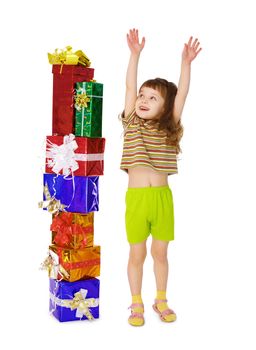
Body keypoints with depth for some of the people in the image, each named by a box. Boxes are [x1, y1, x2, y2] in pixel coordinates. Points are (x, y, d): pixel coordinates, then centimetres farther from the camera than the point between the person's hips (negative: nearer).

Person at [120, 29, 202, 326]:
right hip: (136, 196, -1)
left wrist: (186, 63, -9)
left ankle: (161, 301, 29)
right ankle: (136, 304, 23)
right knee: (137, 253, 7)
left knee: (160, 251, 12)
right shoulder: (131, 123, 3)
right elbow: (129, 86, -4)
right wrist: (135, 54, -10)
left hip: (162, 196, 1)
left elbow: (182, 93, -2)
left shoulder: (169, 128, 6)